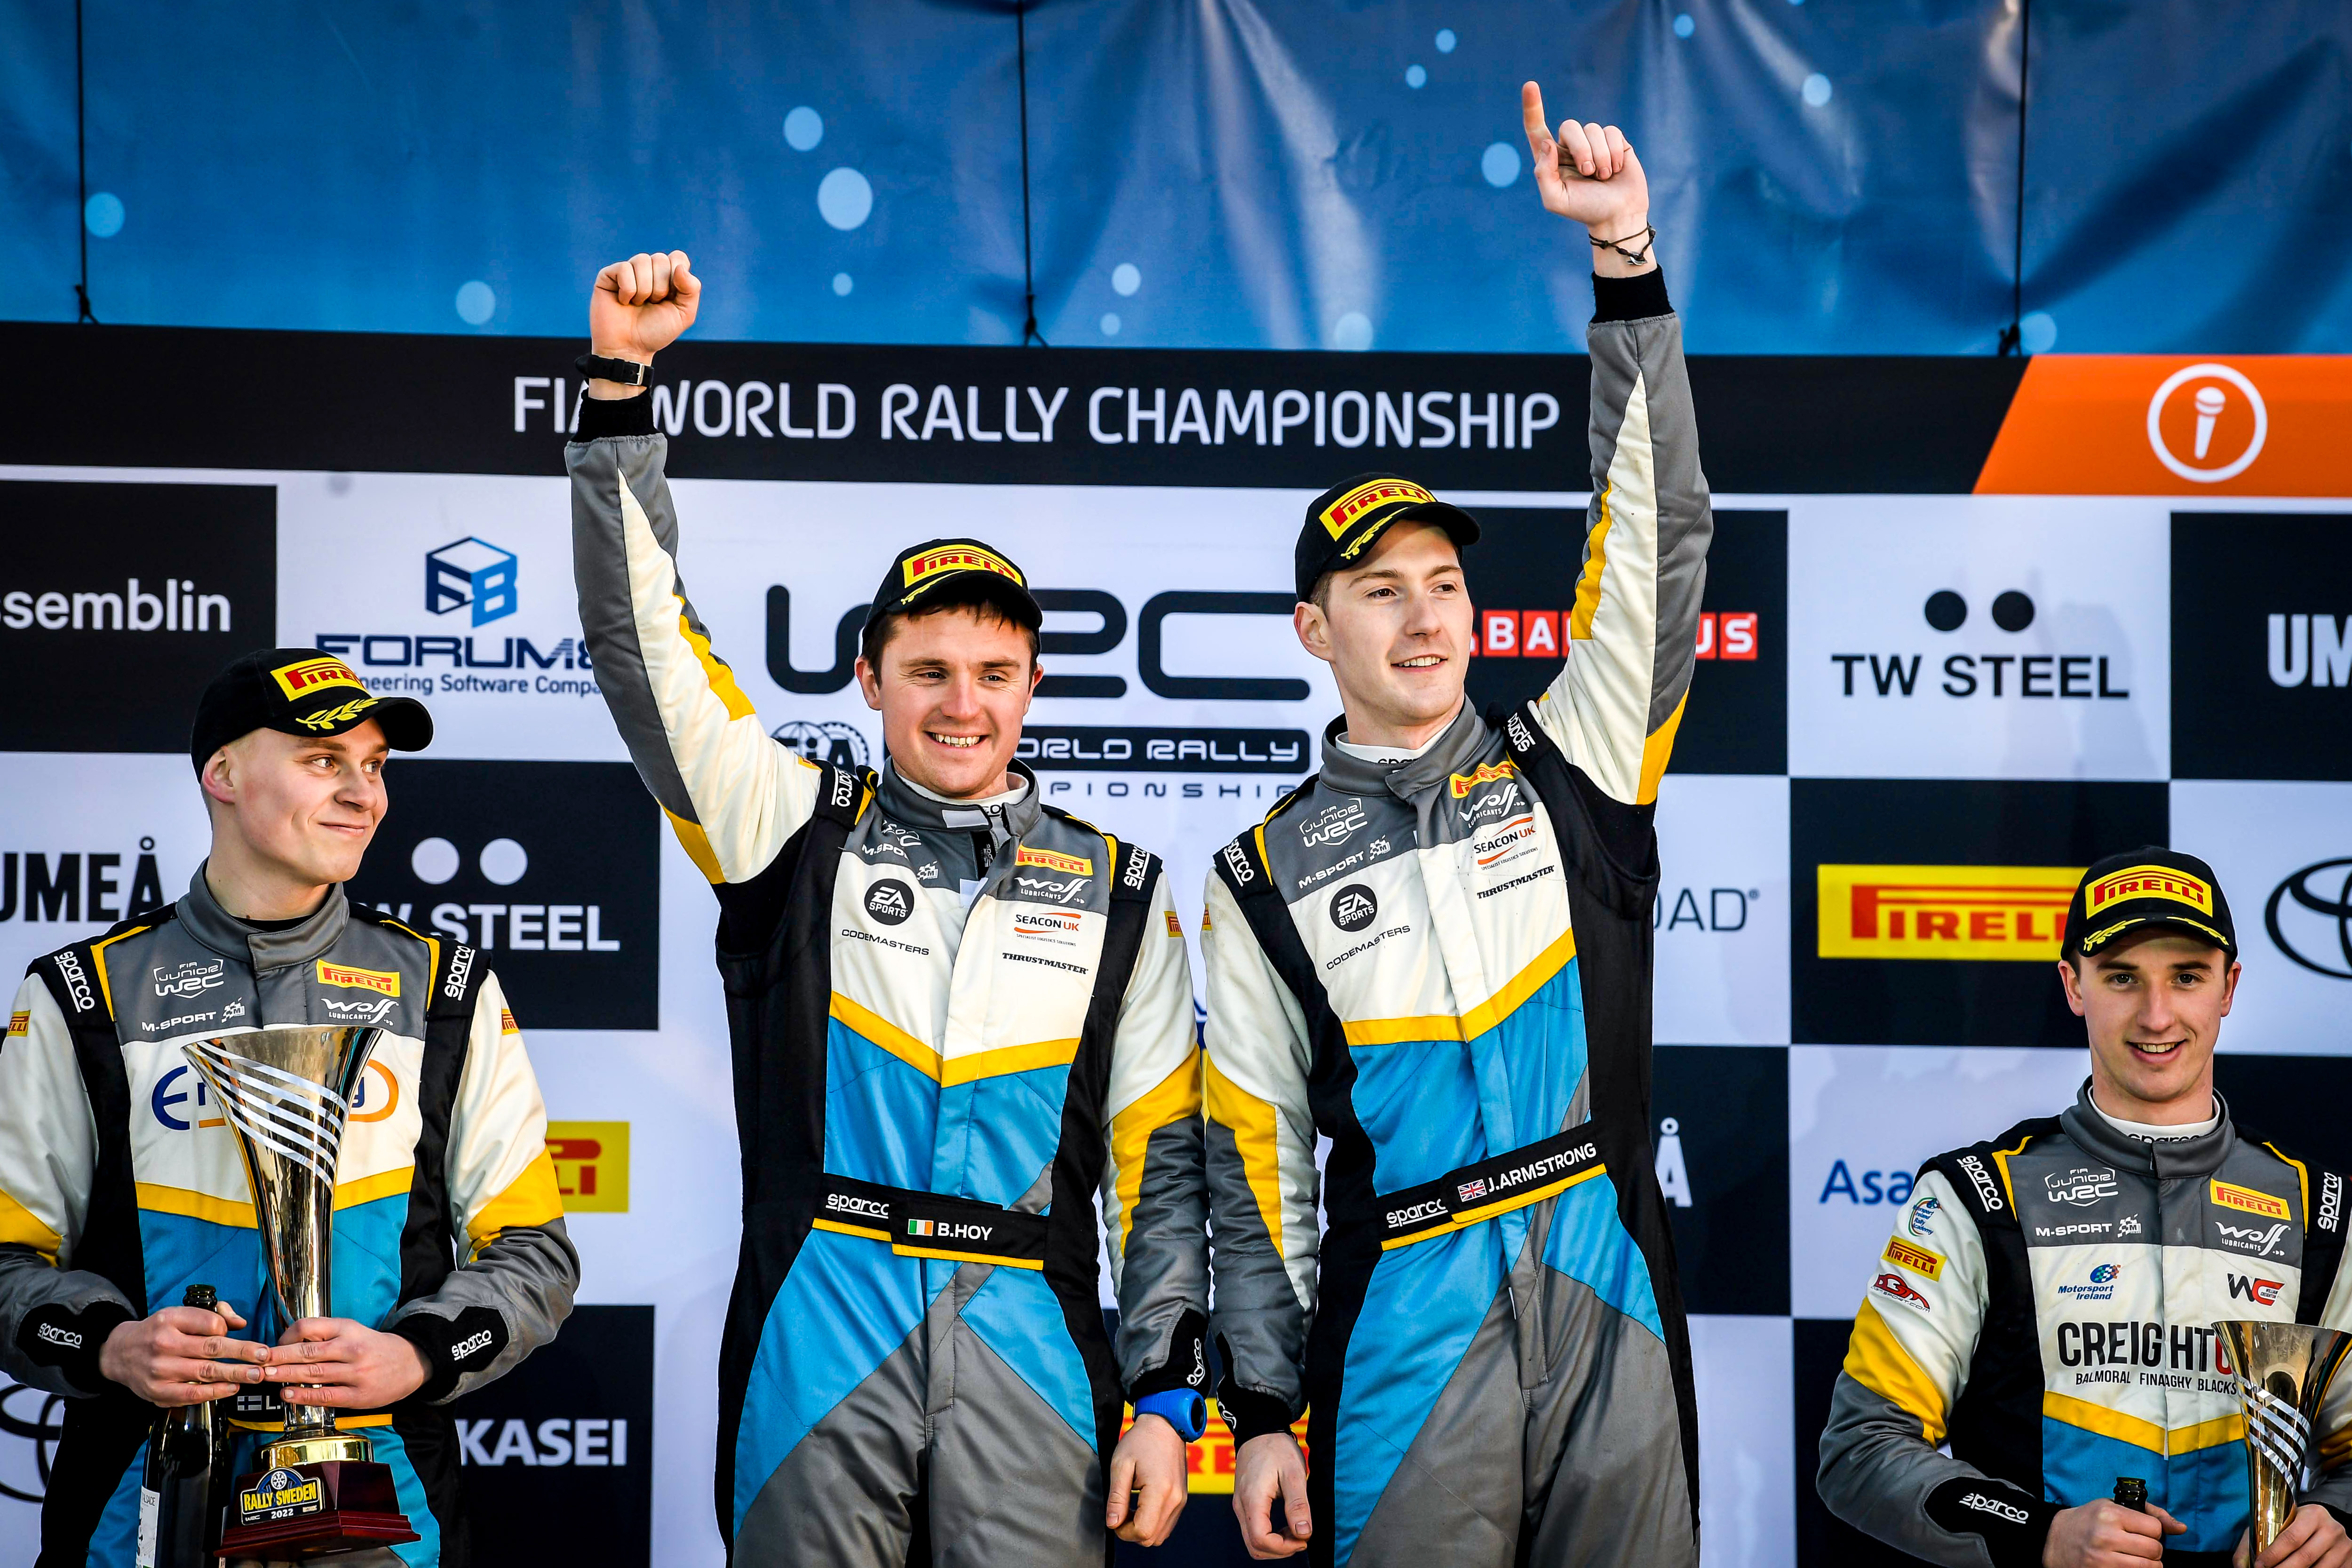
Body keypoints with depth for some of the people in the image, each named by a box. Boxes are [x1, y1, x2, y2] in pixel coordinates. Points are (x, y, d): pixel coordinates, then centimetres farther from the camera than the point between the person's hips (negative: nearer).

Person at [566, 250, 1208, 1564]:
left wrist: (1167, 1397, 2)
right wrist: (621, 378, -7)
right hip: (819, 1348, 0)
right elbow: (641, 637, 0)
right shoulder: (798, 832, 7)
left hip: (1031, 1358, 1)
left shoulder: (1121, 892, 10)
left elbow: (1162, 1162, 9)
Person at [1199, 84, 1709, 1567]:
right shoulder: (1268, 877, 6)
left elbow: (1660, 541, -1)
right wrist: (1263, 1413, 2)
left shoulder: (1569, 766, 8)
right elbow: (1254, 1159, 6)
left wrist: (1626, 265, -8)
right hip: (1405, 1345, -1)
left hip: (1612, 1321, 1)